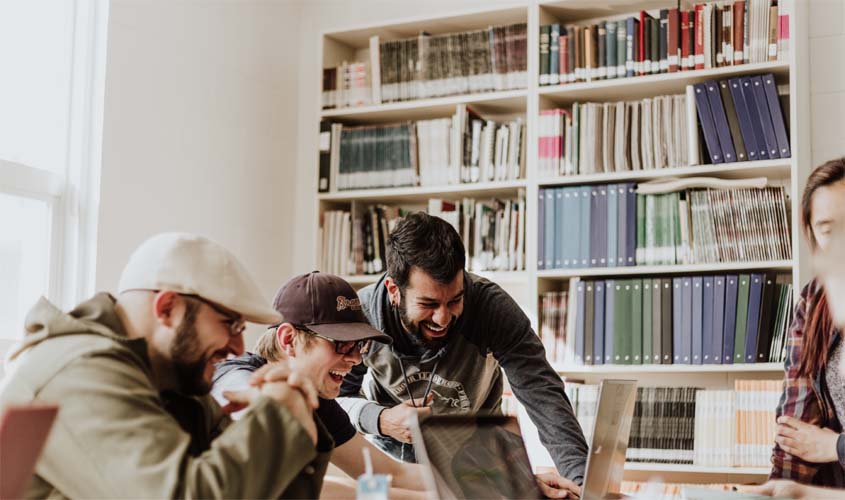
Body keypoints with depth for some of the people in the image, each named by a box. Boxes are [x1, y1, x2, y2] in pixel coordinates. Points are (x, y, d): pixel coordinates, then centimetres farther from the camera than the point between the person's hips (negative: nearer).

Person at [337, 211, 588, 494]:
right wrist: (381, 420, -31)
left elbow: (543, 394, -31)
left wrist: (579, 476, -45)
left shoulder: (493, 308, -26)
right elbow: (337, 398, -9)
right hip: (391, 451, 0)